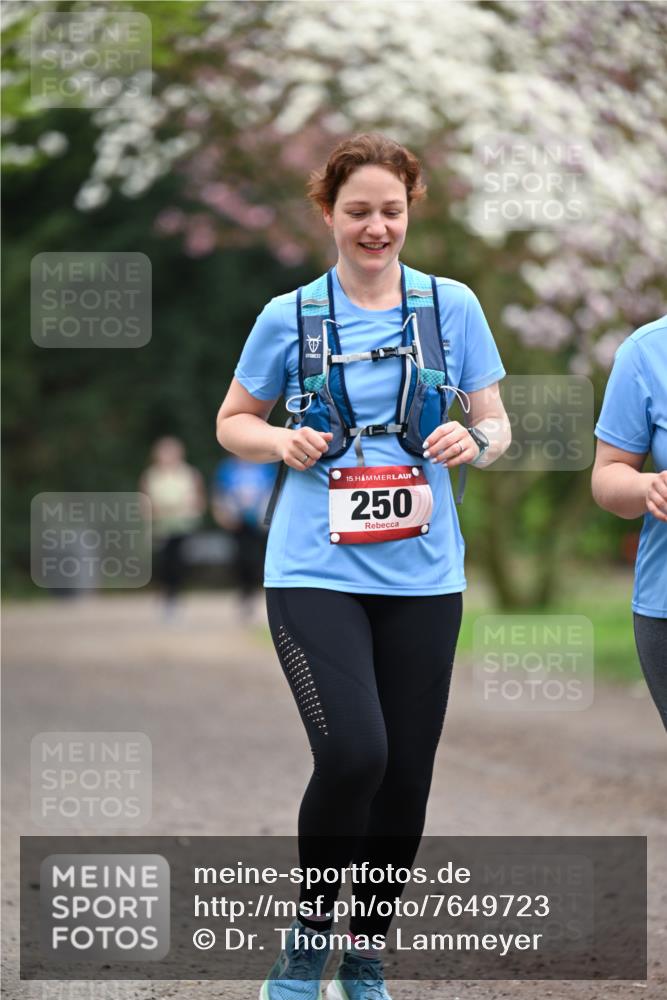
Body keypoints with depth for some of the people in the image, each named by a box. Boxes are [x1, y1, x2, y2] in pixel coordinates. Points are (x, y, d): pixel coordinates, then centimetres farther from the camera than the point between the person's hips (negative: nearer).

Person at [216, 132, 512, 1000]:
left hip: (422, 574, 3)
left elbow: (497, 423, 11)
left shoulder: (452, 306, 6)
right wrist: (282, 442, -8)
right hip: (317, 571, -2)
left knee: (406, 775, 4)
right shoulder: (290, 317, 3)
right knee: (353, 753, -21)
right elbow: (232, 422, 14)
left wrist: (475, 442, -12)